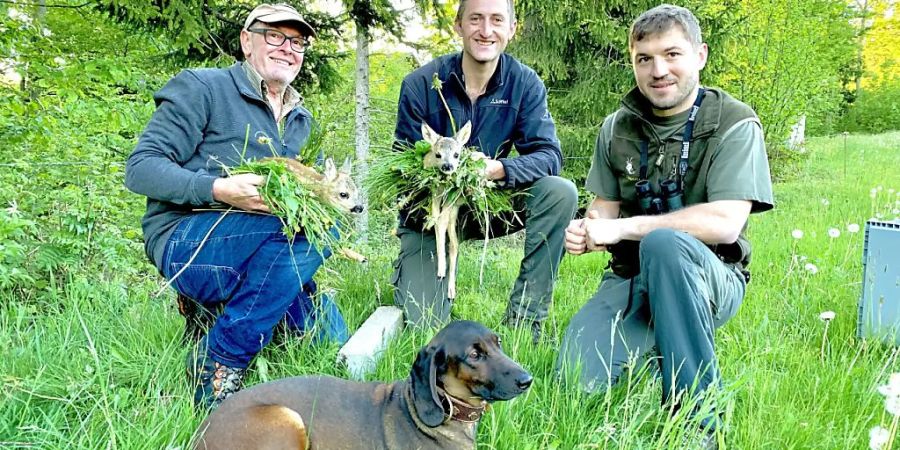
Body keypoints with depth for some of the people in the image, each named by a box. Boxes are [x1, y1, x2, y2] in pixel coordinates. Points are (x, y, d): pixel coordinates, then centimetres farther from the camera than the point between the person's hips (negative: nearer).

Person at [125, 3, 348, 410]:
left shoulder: (301, 121, 19)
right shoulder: (201, 88, -2)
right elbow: (141, 168, -10)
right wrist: (217, 189, -27)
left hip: (251, 252, 7)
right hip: (185, 242, -6)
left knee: (332, 342, -9)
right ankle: (218, 363, -22)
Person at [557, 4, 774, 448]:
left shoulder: (735, 124, -9)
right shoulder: (618, 128, 6)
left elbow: (725, 224, -21)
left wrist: (621, 228, -20)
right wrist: (585, 232, -14)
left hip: (707, 278, -3)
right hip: (631, 278, 4)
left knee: (662, 243, -39)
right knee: (576, 382, -21)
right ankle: (653, 342, 11)